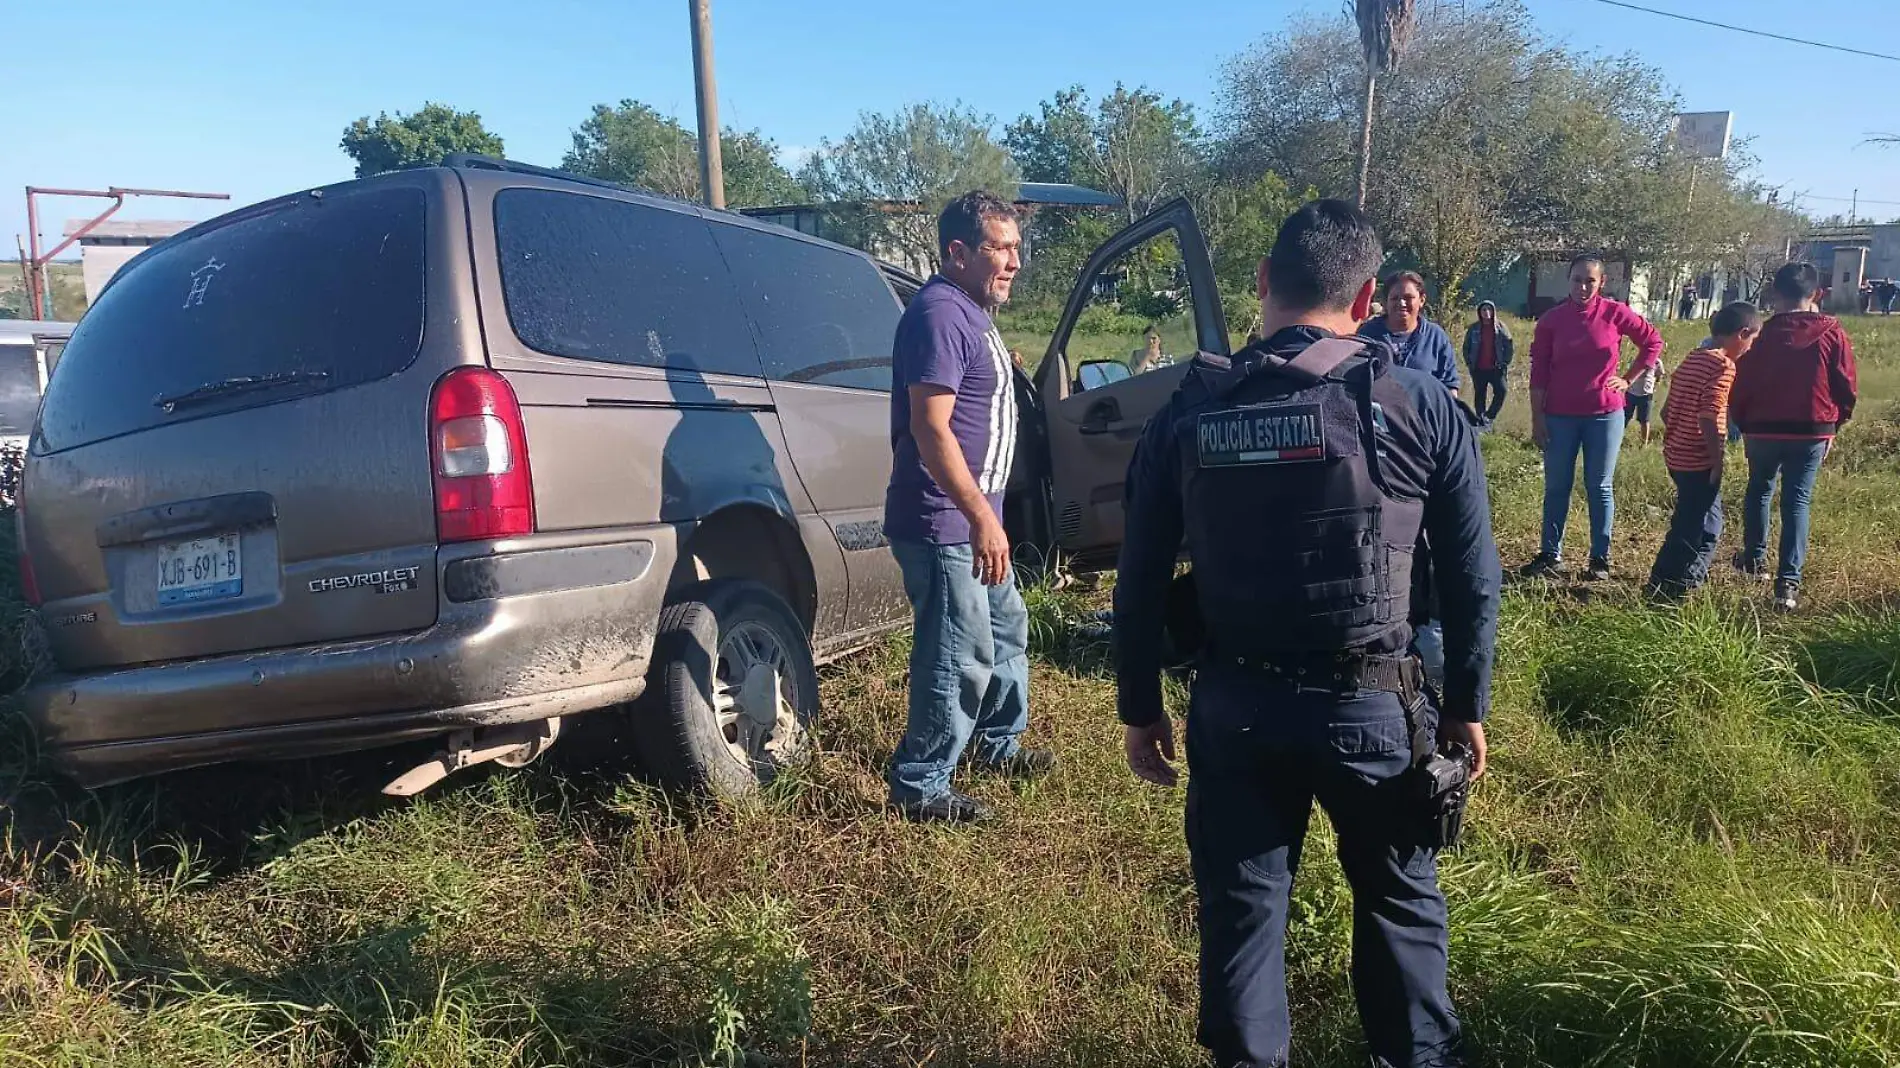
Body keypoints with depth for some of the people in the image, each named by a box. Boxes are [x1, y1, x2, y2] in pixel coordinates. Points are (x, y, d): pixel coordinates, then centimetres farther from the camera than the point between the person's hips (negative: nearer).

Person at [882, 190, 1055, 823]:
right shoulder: (940, 314, -17)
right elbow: (930, 428, -25)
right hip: (942, 525, -11)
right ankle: (919, 787, 8)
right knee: (962, 658, -5)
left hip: (973, 522, 11)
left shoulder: (972, 313, 15)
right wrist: (981, 517, -28)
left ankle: (997, 744, 40)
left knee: (1007, 627, 23)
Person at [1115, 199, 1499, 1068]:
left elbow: (1140, 583, -1)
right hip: (1373, 705, 0)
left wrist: (1139, 708, 10)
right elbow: (1472, 579, -3)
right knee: (1400, 898, 22)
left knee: (1240, 904, 16)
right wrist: (1467, 704, 10)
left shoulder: (1187, 415, -4)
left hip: (1235, 705, 0)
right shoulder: (1421, 407, -7)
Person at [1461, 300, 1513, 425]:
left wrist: (1505, 363, -2)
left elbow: (1510, 346, 5)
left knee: (1501, 391, -15)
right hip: (1479, 370, 1)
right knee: (1479, 395, 6)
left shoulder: (1501, 328, 2)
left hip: (1496, 368, -1)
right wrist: (1469, 363, 1)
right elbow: (1466, 348, 9)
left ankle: (1489, 415, -2)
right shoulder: (1473, 329, 2)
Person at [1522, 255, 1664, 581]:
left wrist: (1628, 379, 3)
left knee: (1600, 488, 7)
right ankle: (1550, 554, 15)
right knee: (1556, 487, 7)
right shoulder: (1551, 319, -2)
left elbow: (1653, 342, 10)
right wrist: (1537, 417, -4)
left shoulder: (1615, 313, -3)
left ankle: (1600, 558, 14)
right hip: (1560, 416, 1)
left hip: (1604, 414, -1)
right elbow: (1539, 371, -1)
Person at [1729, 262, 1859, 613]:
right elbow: (1848, 389, -2)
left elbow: (1740, 390, -2)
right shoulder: (1832, 334, -5)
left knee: (1759, 490, 22)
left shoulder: (1761, 335, -6)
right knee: (1797, 501, 3)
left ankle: (1754, 558, 29)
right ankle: (1788, 582, -5)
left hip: (1763, 429, 0)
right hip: (1812, 432, 0)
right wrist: (1832, 425, 13)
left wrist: (1745, 426, 12)